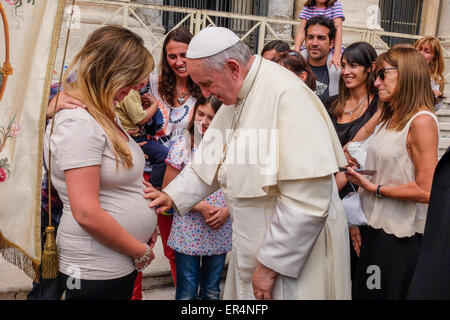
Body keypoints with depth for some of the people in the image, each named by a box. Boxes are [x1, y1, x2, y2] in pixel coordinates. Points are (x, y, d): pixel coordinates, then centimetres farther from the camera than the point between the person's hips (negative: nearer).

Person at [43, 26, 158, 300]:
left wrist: (147, 225, 6)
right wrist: (142, 251, -13)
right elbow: (86, 213, -25)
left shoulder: (106, 116, 9)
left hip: (124, 263, 9)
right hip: (97, 272, -9)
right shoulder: (78, 122, -20)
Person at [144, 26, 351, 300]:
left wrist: (271, 263, -20)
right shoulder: (235, 98, 6)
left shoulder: (287, 96, -24)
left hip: (296, 252, -8)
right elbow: (210, 159, 15)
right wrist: (174, 195, 2)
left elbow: (307, 199, -27)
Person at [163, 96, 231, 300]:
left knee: (212, 291, 18)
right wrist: (200, 207, -15)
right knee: (187, 293, 9)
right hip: (188, 232, -2)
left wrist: (227, 210, -12)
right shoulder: (182, 147, -8)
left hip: (220, 232, 3)